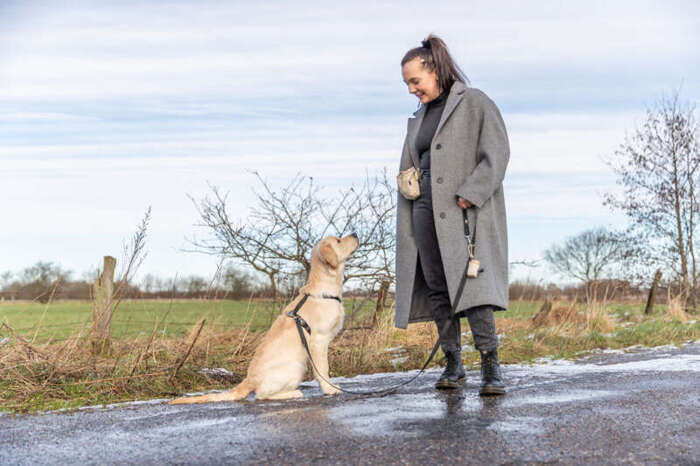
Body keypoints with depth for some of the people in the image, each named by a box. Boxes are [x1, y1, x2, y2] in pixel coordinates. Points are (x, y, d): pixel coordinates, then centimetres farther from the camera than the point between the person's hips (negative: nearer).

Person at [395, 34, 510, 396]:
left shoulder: (474, 102, -1)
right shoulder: (419, 117, 20)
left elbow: (497, 153, -9)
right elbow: (409, 169, 24)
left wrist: (469, 195, -17)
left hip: (467, 209, -6)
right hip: (427, 210, 7)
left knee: (471, 284, -16)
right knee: (438, 289, 3)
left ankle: (490, 367, -14)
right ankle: (453, 365, 10)